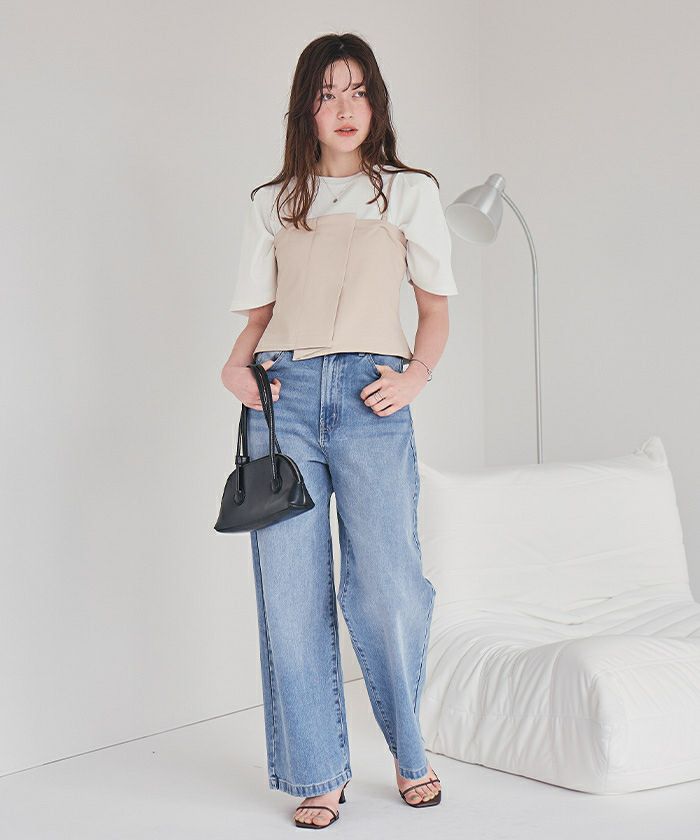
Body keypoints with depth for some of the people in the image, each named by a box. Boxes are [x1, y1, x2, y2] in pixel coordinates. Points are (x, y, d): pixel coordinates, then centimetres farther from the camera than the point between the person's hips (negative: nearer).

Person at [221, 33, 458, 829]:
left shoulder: (410, 192, 13)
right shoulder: (272, 203, 16)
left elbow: (437, 307, 14)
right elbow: (258, 314, 18)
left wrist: (416, 373, -4)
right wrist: (233, 368, -1)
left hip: (370, 400, -1)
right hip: (282, 397, 2)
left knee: (387, 589, -6)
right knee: (291, 592, -1)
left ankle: (410, 751, 19)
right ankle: (318, 774, 12)